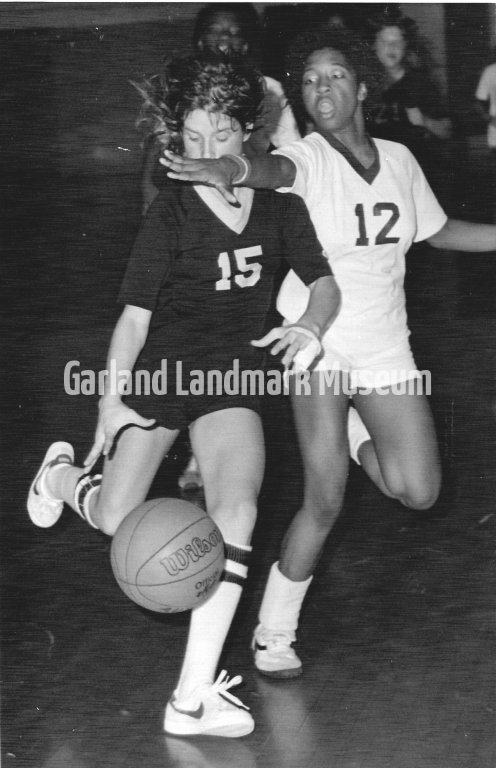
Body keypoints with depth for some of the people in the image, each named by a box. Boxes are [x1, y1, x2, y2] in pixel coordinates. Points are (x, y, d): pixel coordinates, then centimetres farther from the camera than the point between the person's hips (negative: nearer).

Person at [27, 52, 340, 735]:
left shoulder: (278, 204, 0)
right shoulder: (171, 212, -9)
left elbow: (324, 282, 2)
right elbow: (135, 314, -10)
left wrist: (310, 327, -21)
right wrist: (109, 401, -15)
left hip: (232, 376, 2)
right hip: (160, 369, -1)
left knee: (236, 508, -20)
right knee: (115, 520, 2)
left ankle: (194, 697, -17)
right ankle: (61, 471, 42)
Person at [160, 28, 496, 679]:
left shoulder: (399, 159, 5)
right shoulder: (307, 157, -11)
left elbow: (437, 230, 21)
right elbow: (277, 169, -36)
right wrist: (229, 169, -59)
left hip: (385, 345, 5)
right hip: (317, 343, -5)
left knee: (419, 494, -2)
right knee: (326, 501, -11)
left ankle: (355, 435, 30)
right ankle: (274, 632, 7)